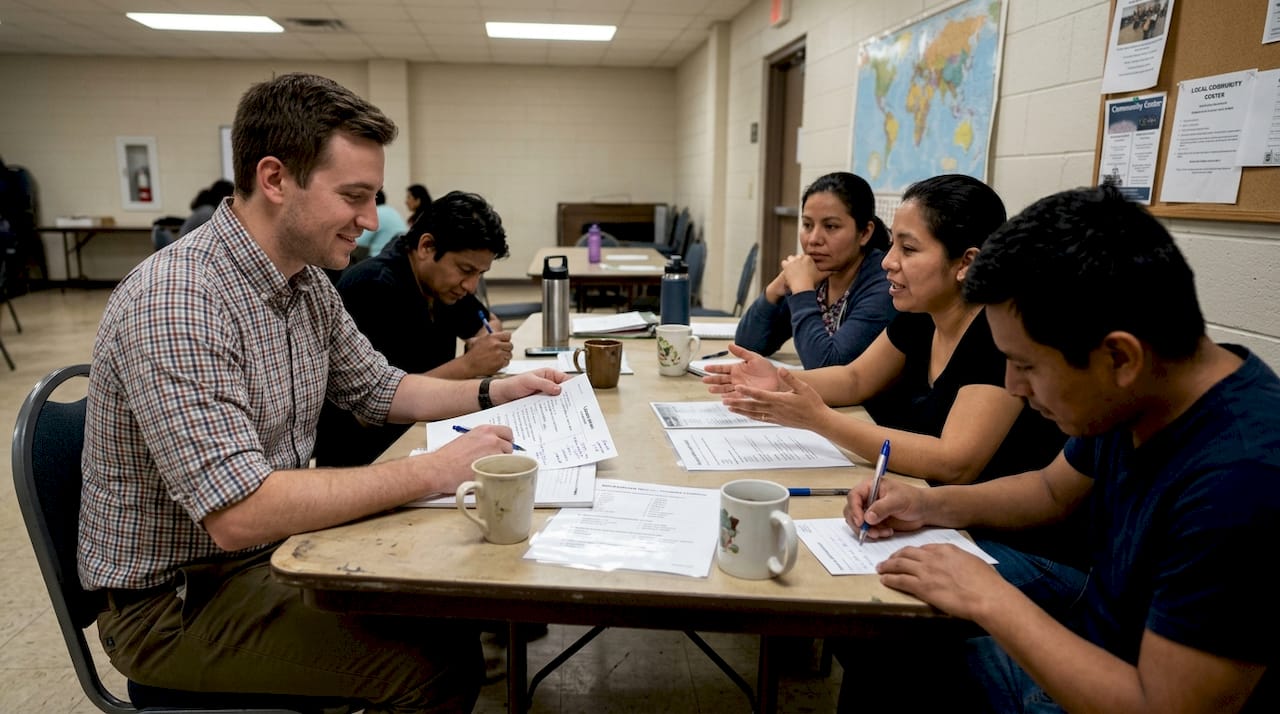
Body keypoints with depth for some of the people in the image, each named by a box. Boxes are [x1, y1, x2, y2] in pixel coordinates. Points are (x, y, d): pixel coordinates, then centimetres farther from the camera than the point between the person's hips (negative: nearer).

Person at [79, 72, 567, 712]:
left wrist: (492, 392, 0)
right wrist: (434, 471, -29)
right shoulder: (175, 303, -27)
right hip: (176, 594, -8)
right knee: (439, 662, -18)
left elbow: (376, 388, 13)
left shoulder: (307, 282, 0)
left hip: (277, 542, 8)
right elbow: (240, 514, -32)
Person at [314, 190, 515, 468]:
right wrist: (467, 365, -26)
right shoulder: (373, 288, -21)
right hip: (360, 459, -8)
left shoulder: (442, 281, 2)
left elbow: (490, 322, 21)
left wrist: (488, 339, -4)